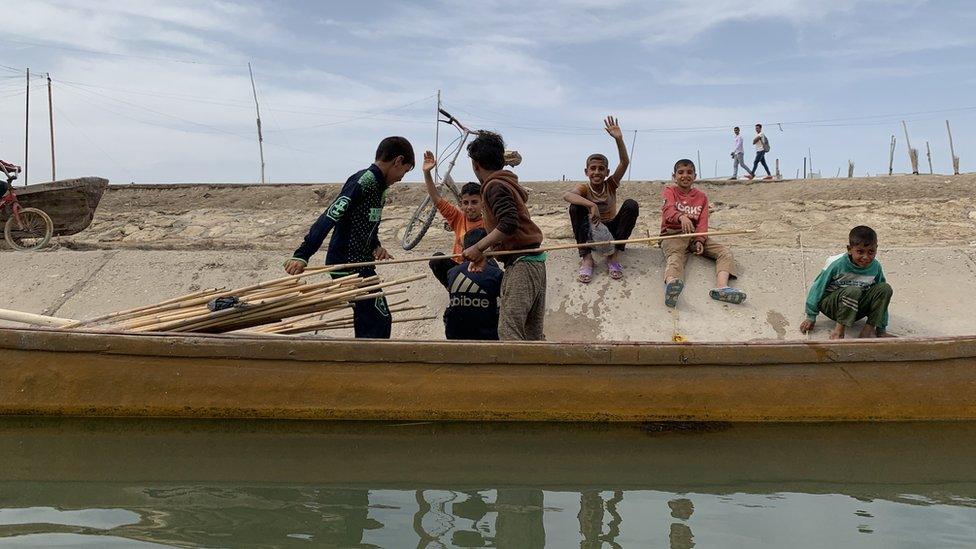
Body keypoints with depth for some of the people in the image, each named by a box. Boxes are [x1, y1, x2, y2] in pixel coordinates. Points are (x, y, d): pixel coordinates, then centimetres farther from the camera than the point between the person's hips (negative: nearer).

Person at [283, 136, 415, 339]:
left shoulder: (378, 186, 13)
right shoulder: (363, 182, -17)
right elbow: (330, 216, -25)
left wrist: (376, 247, 0)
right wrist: (302, 255, -31)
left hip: (361, 265, 10)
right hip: (349, 267, -10)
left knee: (367, 324, 16)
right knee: (379, 323, -9)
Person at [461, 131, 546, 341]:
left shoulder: (495, 186, -9)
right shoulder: (508, 182, 20)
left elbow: (508, 224, -23)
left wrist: (478, 248, -16)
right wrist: (483, 254, 15)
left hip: (521, 265, -10)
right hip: (535, 262, 10)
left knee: (508, 331, -13)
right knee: (533, 335, 10)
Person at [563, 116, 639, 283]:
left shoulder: (610, 184, -5)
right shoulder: (584, 188, -11)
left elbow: (625, 162, -22)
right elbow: (566, 195, -37)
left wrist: (619, 139, -37)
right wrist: (591, 205, -51)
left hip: (611, 230, 2)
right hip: (590, 231, -1)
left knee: (631, 204, -23)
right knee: (575, 207, -27)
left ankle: (613, 255, -19)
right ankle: (586, 258, -26)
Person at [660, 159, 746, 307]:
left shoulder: (701, 197, 18)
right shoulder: (669, 191, 7)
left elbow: (703, 222, 5)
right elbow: (669, 209, -17)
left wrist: (700, 240, -17)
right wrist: (681, 217, -42)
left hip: (695, 235, 5)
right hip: (673, 234, -5)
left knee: (725, 252, -17)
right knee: (675, 257, -38)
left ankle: (721, 287, -45)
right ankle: (671, 284, -74)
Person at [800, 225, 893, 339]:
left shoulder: (876, 267, -6)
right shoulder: (837, 264, -20)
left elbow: (881, 297, 3)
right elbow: (818, 287, -10)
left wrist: (882, 328, 3)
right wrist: (811, 317, -6)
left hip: (857, 308, 5)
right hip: (830, 304, -5)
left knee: (885, 288, -17)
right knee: (853, 291, -36)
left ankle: (869, 328, -15)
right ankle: (840, 330, -24)